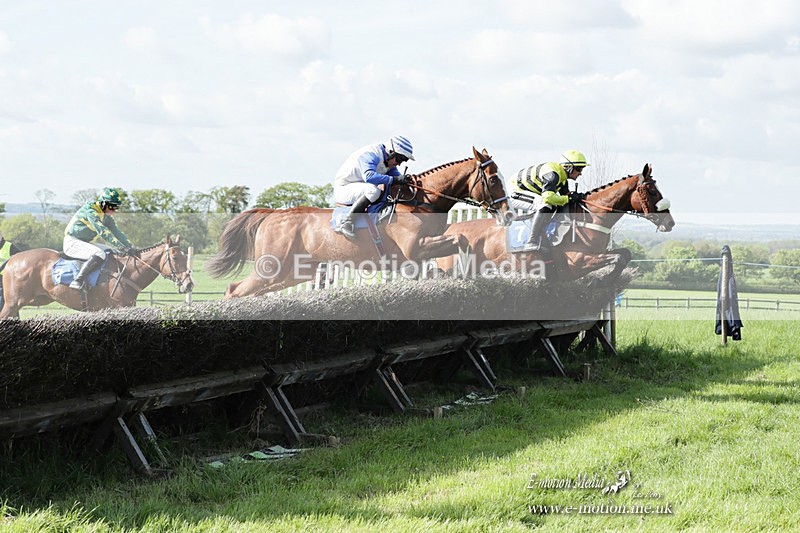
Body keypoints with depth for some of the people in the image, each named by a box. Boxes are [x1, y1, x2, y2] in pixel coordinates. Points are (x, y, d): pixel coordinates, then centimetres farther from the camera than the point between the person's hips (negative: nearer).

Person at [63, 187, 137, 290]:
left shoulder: (107, 217, 9)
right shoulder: (90, 211, -20)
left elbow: (117, 233, 9)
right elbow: (103, 232, -28)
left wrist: (132, 248, -6)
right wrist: (123, 248, -32)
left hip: (83, 243, 10)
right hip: (72, 242, -10)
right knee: (100, 254, -32)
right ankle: (77, 281, -37)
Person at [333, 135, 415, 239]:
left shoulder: (390, 162, 5)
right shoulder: (370, 154, -24)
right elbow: (369, 176, -40)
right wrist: (394, 179, -41)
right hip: (343, 189, -10)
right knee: (373, 190, -36)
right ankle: (346, 223, -36)